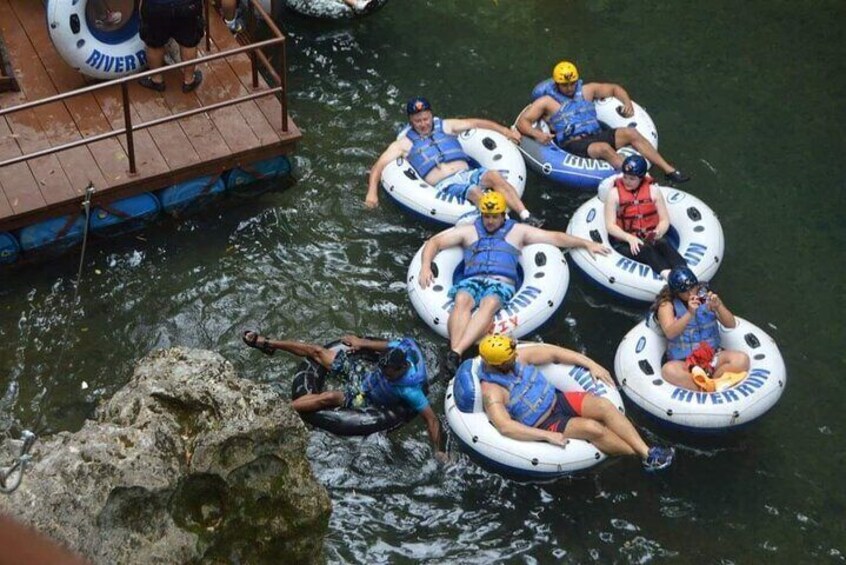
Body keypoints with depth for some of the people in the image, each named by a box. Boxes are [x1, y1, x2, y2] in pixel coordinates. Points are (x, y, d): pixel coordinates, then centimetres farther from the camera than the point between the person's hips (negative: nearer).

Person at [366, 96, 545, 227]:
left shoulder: (445, 127, 22)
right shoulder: (405, 144, 13)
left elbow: (475, 123, 26)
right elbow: (378, 167, 7)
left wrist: (505, 131, 20)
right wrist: (372, 192, -9)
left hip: (467, 173, 4)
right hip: (445, 185, -4)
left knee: (493, 176, -29)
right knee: (475, 192, -35)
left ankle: (526, 217, -39)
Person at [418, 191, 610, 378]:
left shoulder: (517, 231, 23)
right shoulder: (469, 231, 23)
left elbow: (555, 237, 20)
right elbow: (434, 242, 18)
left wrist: (586, 243, 14)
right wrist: (425, 266, 0)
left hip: (501, 283, -1)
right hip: (472, 280, 1)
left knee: (489, 304, -38)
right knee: (462, 300, -36)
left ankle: (455, 353, -54)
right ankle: (454, 353, -54)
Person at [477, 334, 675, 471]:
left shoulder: (519, 357, -2)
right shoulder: (492, 391, -21)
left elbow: (554, 353, 6)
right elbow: (505, 426, -32)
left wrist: (592, 365, 2)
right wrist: (548, 435, -34)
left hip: (558, 399, 6)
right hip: (545, 424, -6)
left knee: (603, 405, -19)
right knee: (592, 428, -28)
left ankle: (647, 451, -20)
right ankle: (643, 457, -12)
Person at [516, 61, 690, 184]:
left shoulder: (586, 90, 17)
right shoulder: (546, 102, 3)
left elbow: (615, 89, 27)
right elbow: (522, 122, -2)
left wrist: (627, 104, 9)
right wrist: (536, 134, -22)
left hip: (597, 135, 6)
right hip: (572, 144, -5)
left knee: (630, 133, -17)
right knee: (604, 148, -35)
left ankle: (669, 170, -19)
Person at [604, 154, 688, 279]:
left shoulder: (653, 191, 7)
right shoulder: (614, 193, 1)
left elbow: (665, 220, 5)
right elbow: (610, 225, -6)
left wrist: (658, 232, -18)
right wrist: (629, 238, -22)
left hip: (651, 239, 2)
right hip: (625, 243, -2)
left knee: (663, 244, -32)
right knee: (645, 249, -35)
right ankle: (667, 275, -61)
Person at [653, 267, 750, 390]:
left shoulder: (706, 296, 6)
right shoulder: (667, 305, -2)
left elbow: (731, 324, 3)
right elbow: (670, 333, -17)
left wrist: (718, 306, -16)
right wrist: (689, 313, -29)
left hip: (712, 356, 3)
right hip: (683, 361, -3)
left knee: (742, 359, -25)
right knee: (669, 370, -36)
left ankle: (688, 383, -24)